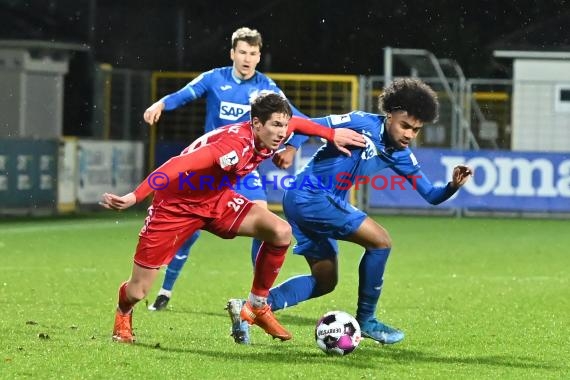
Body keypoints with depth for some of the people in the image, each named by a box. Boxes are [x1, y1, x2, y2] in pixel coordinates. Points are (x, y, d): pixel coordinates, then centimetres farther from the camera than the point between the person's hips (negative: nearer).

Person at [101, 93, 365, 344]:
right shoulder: (236, 144, -36)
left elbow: (295, 123, 16)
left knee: (281, 232, -14)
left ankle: (257, 307, 4)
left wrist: (332, 134, 16)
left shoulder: (269, 134, -11)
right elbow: (180, 165, -45)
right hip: (175, 204, -7)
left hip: (215, 199, 7)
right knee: (137, 293, -5)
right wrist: (135, 196, -52)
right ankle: (123, 314, 35)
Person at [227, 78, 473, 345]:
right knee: (380, 241, -12)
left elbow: (431, 195, 8)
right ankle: (366, 320, -1)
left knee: (325, 282, 14)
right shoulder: (363, 123, -15)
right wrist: (291, 147, -32)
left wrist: (453, 186, -11)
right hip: (310, 195, -9)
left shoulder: (400, 155, 8)